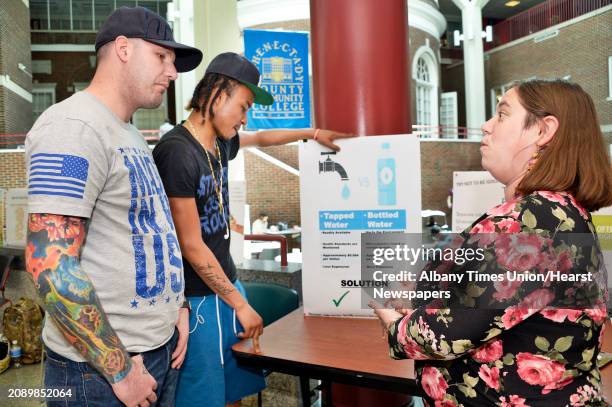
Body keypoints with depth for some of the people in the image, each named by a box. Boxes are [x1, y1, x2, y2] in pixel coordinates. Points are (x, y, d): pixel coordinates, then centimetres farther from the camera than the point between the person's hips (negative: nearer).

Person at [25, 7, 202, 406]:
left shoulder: (131, 134, 11)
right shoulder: (73, 127, -18)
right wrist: (120, 370, -19)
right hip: (101, 370, -8)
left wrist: (175, 307, 8)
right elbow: (51, 266, -25)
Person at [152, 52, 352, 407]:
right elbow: (192, 247, -18)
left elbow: (261, 138, 29)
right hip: (197, 298, -8)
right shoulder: (177, 152, -20)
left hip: (227, 281, 8)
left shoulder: (221, 141, 5)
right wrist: (240, 304, -11)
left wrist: (312, 133, 35)